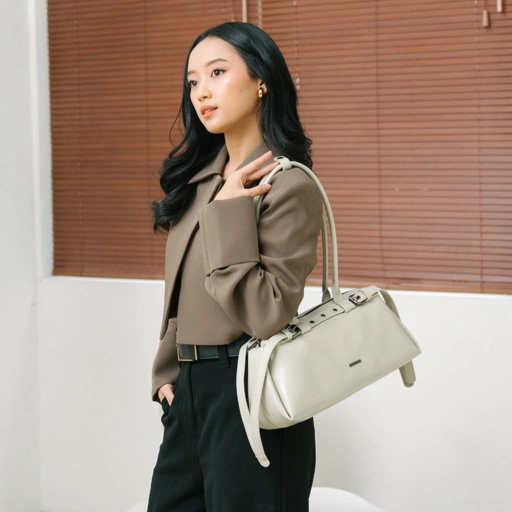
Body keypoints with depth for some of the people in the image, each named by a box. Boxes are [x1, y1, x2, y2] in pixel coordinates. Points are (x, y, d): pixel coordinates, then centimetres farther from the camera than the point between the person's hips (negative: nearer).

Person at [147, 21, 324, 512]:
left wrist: (230, 212, -21)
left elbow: (268, 313, -22)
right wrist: (167, 372, 9)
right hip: (189, 389, 8)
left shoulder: (288, 186, -15)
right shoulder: (200, 175, 10)